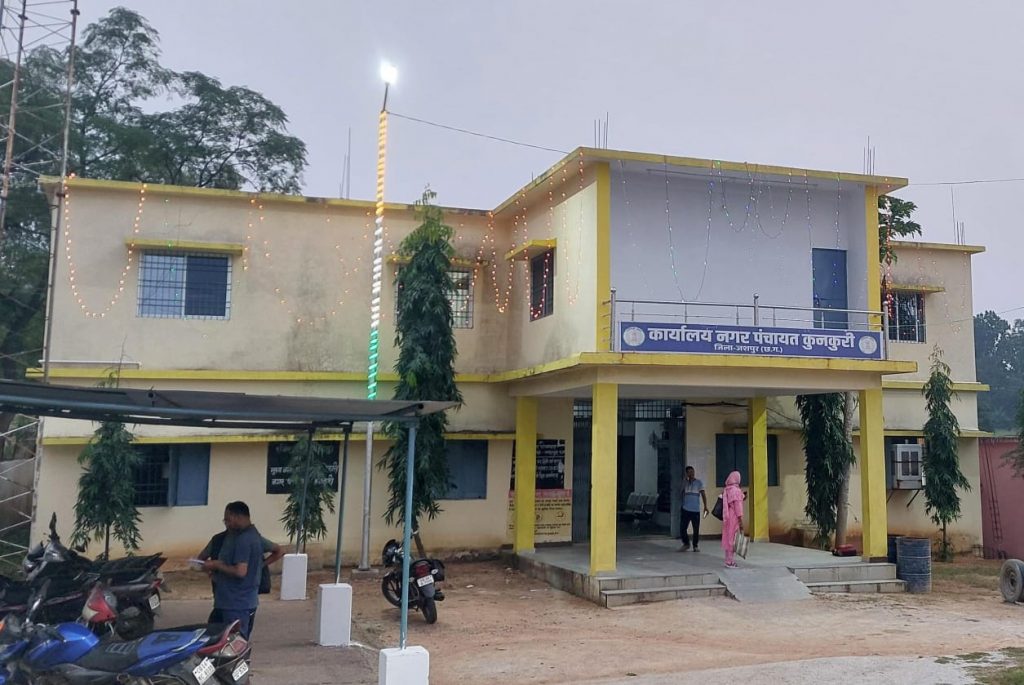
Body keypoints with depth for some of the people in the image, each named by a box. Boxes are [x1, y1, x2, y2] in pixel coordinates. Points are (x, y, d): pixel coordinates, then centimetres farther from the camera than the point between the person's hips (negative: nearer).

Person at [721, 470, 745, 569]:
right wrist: (741, 521, -16)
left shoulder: (726, 490, 9)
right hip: (734, 518, -8)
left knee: (728, 539, 13)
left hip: (727, 517, 8)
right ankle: (730, 561, -1)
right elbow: (737, 506, -17)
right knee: (733, 539, -3)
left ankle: (729, 560, 19)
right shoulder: (736, 490, -14)